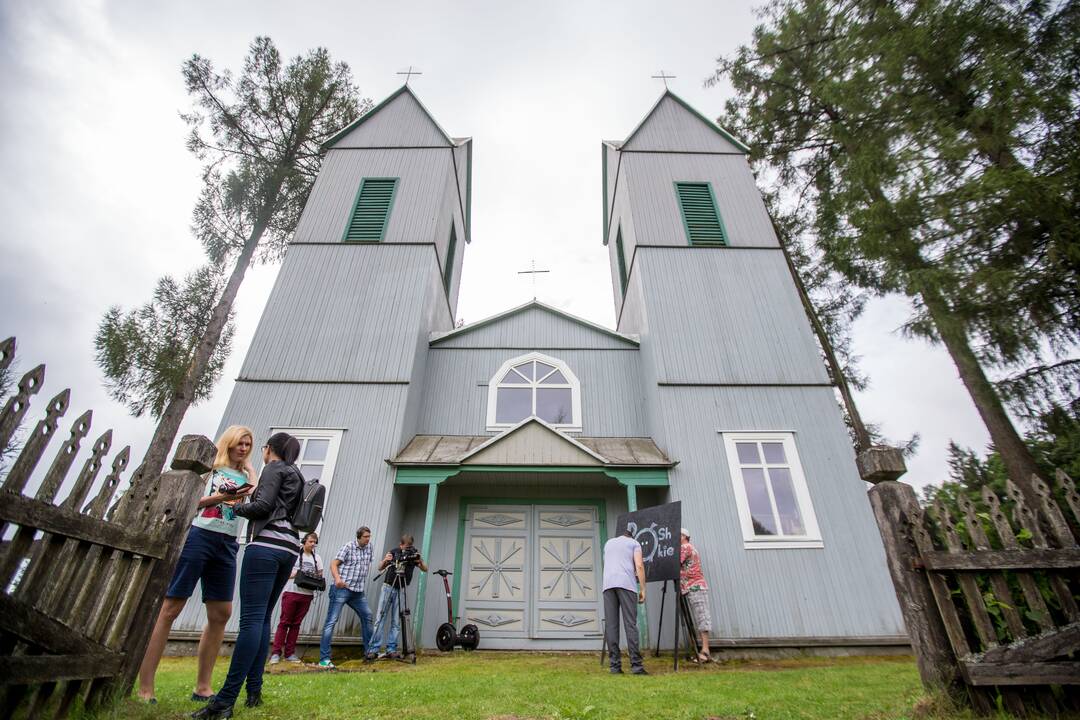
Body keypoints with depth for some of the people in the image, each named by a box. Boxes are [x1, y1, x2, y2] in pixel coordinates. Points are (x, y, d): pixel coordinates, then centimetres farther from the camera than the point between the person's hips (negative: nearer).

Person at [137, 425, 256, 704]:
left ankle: (202, 687, 13)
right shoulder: (210, 467, 6)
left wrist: (249, 467, 7)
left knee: (221, 614, 4)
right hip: (200, 536, -5)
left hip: (227, 545, 5)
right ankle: (144, 686, 2)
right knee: (170, 608, -4)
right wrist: (220, 497, -21)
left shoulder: (244, 475, 18)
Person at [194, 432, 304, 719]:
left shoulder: (274, 468, 2)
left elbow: (264, 505, -10)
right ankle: (254, 691, 10)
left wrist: (237, 507, 8)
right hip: (289, 548, 9)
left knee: (251, 618, -14)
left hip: (267, 544, -8)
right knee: (262, 618, 10)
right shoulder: (296, 477, 26)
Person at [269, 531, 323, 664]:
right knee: (284, 622, -1)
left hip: (307, 595, 3)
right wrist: (294, 574, -19)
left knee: (296, 624, 7)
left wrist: (318, 581, -9)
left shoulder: (317, 558, 11)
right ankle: (276, 653, 4)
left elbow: (320, 576, 12)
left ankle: (289, 653, 12)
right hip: (291, 592, -3)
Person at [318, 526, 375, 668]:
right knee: (331, 621, -7)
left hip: (358, 591, 7)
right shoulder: (348, 546, -9)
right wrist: (337, 578, -29)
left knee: (367, 616, 10)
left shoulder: (369, 546, 7)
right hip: (342, 589, -6)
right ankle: (324, 659, -4)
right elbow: (334, 564, -12)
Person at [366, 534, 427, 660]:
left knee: (396, 622, -1)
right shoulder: (394, 552, -3)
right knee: (380, 619, -4)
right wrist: (385, 561, -24)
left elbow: (425, 570, -5)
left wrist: (420, 562, -26)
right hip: (388, 587, 0)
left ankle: (391, 650, 4)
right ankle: (373, 649, 0)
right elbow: (380, 568, -2)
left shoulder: (414, 553, -2)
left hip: (401, 590, 0)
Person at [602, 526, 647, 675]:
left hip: (608, 584, 3)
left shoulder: (608, 543, 29)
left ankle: (615, 666, 0)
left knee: (611, 625, 2)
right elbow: (639, 566, 2)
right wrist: (642, 589, 5)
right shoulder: (634, 543, 17)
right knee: (630, 624, -3)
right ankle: (636, 665, -6)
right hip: (626, 584, -3)